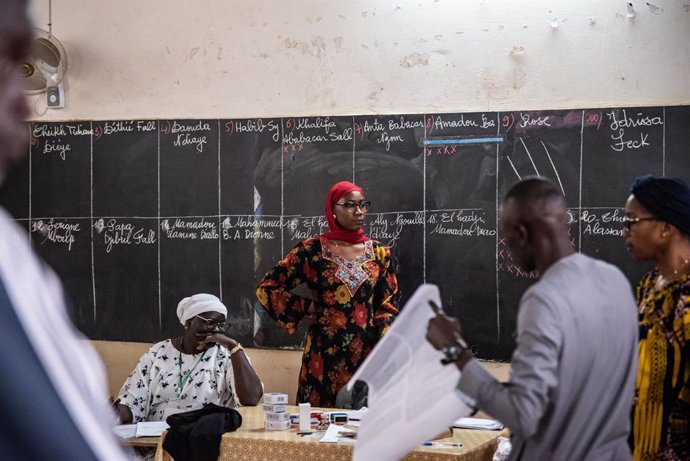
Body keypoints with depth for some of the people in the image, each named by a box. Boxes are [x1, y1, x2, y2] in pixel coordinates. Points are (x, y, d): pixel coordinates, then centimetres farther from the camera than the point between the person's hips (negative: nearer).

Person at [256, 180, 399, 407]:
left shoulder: (379, 252, 7)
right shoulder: (312, 250, -2)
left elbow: (387, 307, 6)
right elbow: (267, 288, 2)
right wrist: (307, 307, -4)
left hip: (367, 352, 2)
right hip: (324, 352, -2)